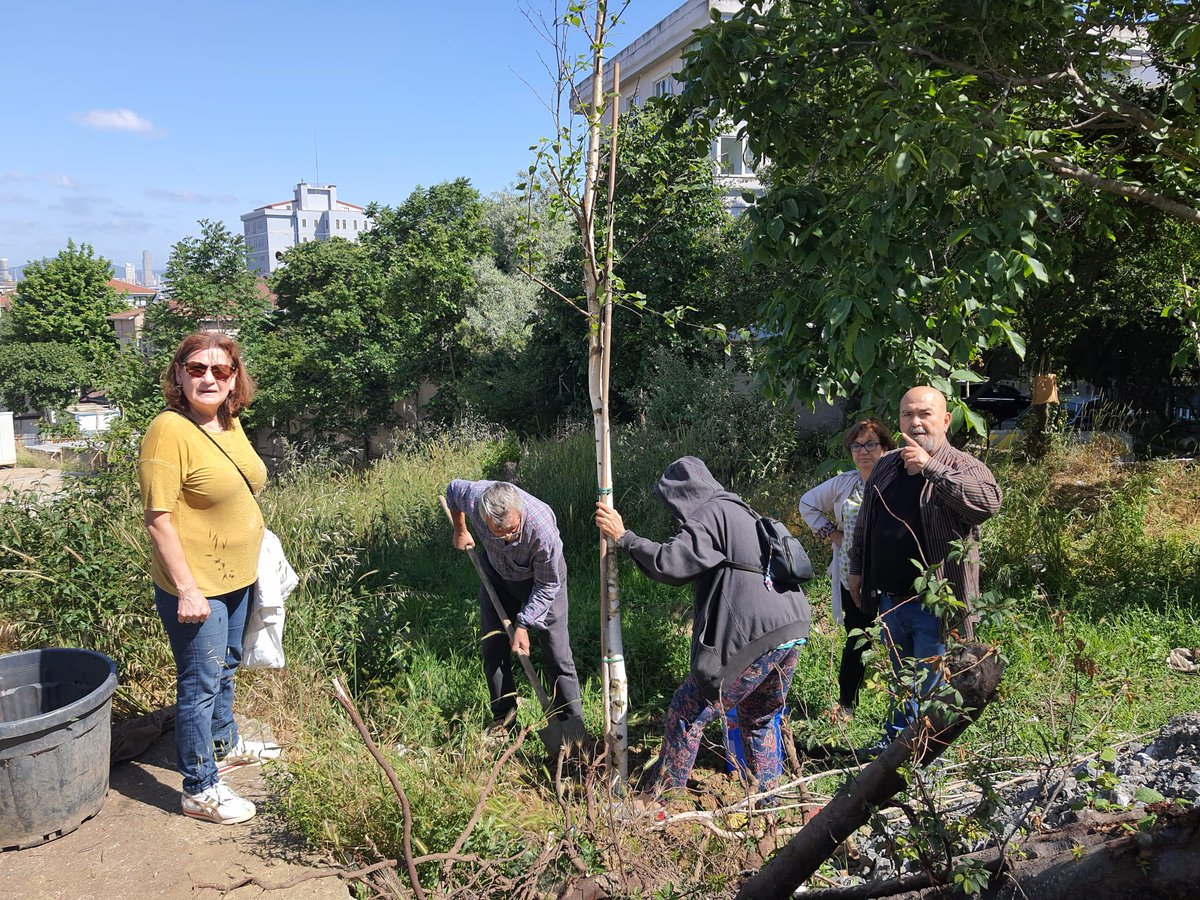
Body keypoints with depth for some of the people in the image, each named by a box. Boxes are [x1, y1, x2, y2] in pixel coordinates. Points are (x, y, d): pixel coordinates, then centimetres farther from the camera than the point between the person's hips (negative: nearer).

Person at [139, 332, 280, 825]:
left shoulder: (230, 423, 4)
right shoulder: (169, 430, -21)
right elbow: (158, 518, -22)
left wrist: (251, 553, 20)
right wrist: (186, 590, -23)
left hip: (236, 576, 8)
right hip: (194, 585, -8)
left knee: (225, 666, 25)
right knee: (200, 682, 3)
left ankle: (225, 743, 46)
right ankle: (199, 790, 18)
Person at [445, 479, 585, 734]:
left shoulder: (543, 527, -42)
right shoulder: (473, 497, -33)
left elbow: (547, 585, -25)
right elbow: (453, 488, -5)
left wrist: (523, 625, -24)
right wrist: (460, 531, 7)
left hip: (541, 577, -4)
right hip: (496, 573, 4)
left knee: (557, 656, -6)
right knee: (492, 647, 5)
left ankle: (572, 729, 5)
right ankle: (503, 716, 23)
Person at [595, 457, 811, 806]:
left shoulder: (709, 516, -7)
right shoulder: (741, 511, 23)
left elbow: (669, 563, -19)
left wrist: (623, 537, -8)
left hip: (753, 639, -9)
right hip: (791, 632, 9)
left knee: (687, 711, 4)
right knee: (760, 720, 24)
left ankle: (661, 795, 14)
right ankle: (768, 804, 31)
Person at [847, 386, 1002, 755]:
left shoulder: (962, 466, -10)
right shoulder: (885, 467, 8)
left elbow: (989, 501, -33)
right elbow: (864, 524, 19)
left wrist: (930, 468, -31)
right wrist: (857, 570, 19)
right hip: (889, 600, 6)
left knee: (931, 682, 6)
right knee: (901, 677, 23)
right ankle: (897, 736, 42)